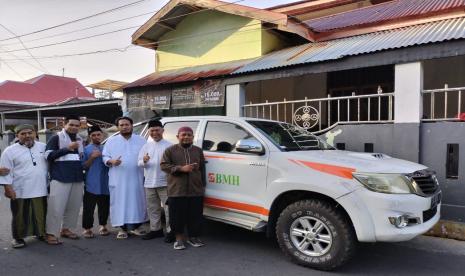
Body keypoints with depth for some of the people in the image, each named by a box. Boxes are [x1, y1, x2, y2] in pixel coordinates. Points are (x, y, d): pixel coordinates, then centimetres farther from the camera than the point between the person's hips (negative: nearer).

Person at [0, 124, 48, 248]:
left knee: (41, 214, 13)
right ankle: (18, 237, 23)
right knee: (20, 216, 7)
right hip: (20, 191, -3)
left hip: (41, 190, 3)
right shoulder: (10, 151, -4)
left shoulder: (43, 147, 6)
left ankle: (41, 233, 30)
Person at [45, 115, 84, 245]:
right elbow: (48, 155, -14)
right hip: (60, 177, -6)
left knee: (74, 206, 9)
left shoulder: (80, 140, 18)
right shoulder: (56, 138, -2)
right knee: (56, 206, -6)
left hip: (77, 177, 7)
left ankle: (65, 229, 23)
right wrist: (67, 148, -21)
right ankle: (51, 234, 2)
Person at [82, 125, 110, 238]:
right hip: (91, 184, -3)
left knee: (104, 206, 11)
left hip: (105, 184, 3)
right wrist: (92, 157, -16)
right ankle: (87, 228, 10)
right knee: (88, 208, -1)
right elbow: (83, 166, -3)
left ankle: (103, 226, 25)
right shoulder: (86, 149, 1)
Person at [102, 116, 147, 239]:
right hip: (118, 180, 0)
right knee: (120, 202, 0)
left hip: (137, 179, 1)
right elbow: (105, 157, 7)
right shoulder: (111, 141, 8)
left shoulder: (141, 140, 8)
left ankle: (135, 226, 17)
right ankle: (122, 228, 10)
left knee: (137, 201, 4)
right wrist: (111, 161, -15)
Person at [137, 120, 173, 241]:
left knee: (168, 207, -4)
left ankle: (170, 231, 5)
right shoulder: (146, 146, 12)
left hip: (164, 182, -5)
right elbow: (139, 163, 8)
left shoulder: (168, 145, -3)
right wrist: (144, 161, -14)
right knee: (152, 208, 14)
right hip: (149, 183, 5)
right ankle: (155, 229, 27)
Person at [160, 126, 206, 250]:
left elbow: (202, 169, 14)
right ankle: (179, 238, 18)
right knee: (177, 215, 3)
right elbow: (163, 165, -5)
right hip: (176, 191, -2)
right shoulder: (170, 150, 4)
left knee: (195, 215, 7)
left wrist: (203, 185, 10)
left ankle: (193, 237, 23)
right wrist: (181, 168, -14)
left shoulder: (198, 151, 12)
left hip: (196, 190, 2)